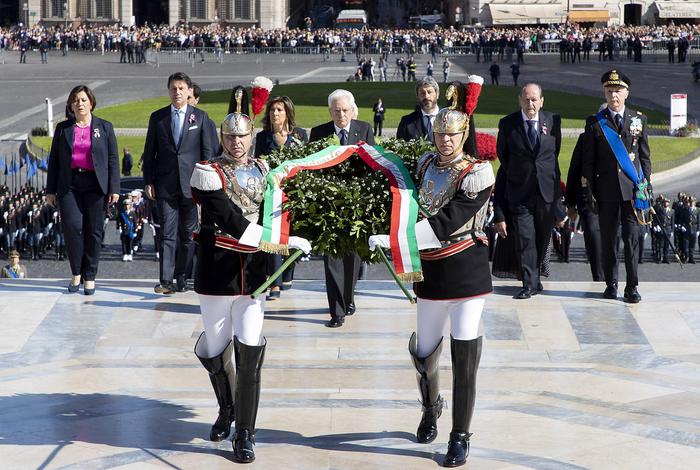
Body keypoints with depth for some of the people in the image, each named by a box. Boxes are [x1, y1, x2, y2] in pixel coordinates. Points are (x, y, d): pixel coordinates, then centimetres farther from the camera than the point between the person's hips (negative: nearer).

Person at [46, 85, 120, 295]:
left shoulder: (105, 127, 8)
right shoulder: (63, 128, 12)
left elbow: (113, 159, 6)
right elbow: (54, 160, 13)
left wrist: (114, 189, -3)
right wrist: (50, 190, 7)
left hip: (95, 185, -1)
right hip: (69, 185, 1)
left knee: (93, 231, -2)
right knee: (72, 226, -14)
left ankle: (89, 277, 9)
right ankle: (76, 273, 1)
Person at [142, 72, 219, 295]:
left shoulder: (200, 117, 6)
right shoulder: (157, 117, 9)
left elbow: (208, 151, 5)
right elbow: (149, 153, 9)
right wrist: (148, 182, 2)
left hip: (191, 183, 0)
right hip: (165, 184, 0)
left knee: (188, 233, 5)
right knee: (167, 233, -5)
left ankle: (181, 277, 14)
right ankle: (166, 280, -9)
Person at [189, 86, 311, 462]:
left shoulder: (263, 170, 9)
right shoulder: (208, 173, -9)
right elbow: (234, 223, -20)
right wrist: (286, 241, -23)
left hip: (254, 272, 3)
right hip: (217, 273, -3)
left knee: (249, 354, -6)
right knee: (216, 352, 9)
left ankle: (245, 434, 1)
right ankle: (226, 411, 36)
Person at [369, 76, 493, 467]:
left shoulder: (476, 176, -13)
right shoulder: (426, 164, 4)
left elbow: (444, 224, -21)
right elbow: (415, 209, 24)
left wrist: (392, 240, -25)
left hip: (468, 273, -5)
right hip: (432, 273, 5)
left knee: (465, 360, -2)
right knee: (424, 354, 12)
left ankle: (461, 438, 9)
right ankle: (431, 409, 42)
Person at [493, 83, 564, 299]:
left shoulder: (553, 121, 2)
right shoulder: (507, 124, -3)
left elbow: (555, 153, 12)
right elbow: (503, 160, 3)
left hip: (547, 190, 2)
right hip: (520, 191, -2)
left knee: (542, 238, 11)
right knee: (525, 239, -7)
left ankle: (534, 277, 28)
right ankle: (530, 283, -3)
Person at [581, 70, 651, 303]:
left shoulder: (639, 119, 9)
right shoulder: (594, 123, 5)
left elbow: (645, 156, 11)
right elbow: (588, 160, 5)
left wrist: (646, 185, 6)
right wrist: (590, 190, 0)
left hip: (632, 188, 0)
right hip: (606, 190, 0)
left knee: (632, 238, -2)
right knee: (608, 239, 4)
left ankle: (632, 287, 3)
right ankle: (611, 285, 15)